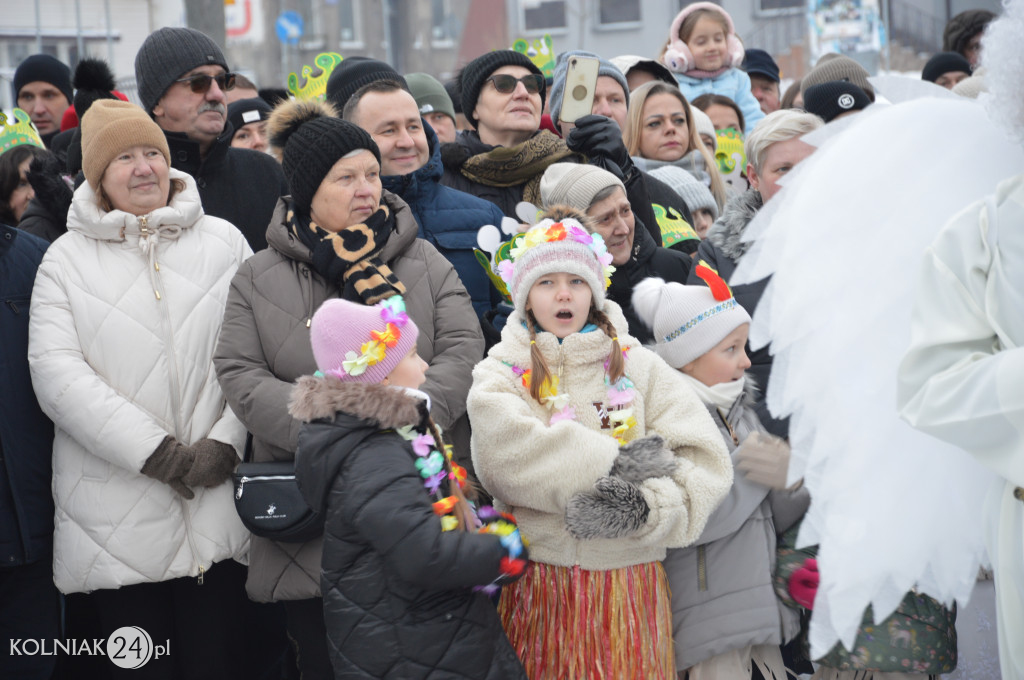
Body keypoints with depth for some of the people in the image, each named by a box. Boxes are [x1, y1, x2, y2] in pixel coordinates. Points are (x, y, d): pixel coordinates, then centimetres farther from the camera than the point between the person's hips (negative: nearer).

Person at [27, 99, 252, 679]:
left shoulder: (224, 243, 7)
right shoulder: (67, 259, 4)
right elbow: (56, 373, -7)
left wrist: (224, 444, -12)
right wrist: (156, 451, -14)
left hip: (217, 496, 1)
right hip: (116, 512, 0)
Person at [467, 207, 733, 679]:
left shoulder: (636, 365, 7)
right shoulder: (500, 373, 3)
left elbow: (705, 461, -3)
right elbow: (507, 455, -18)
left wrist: (645, 507, -20)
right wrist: (616, 462, -16)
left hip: (631, 582, 1)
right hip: (541, 583, -1)